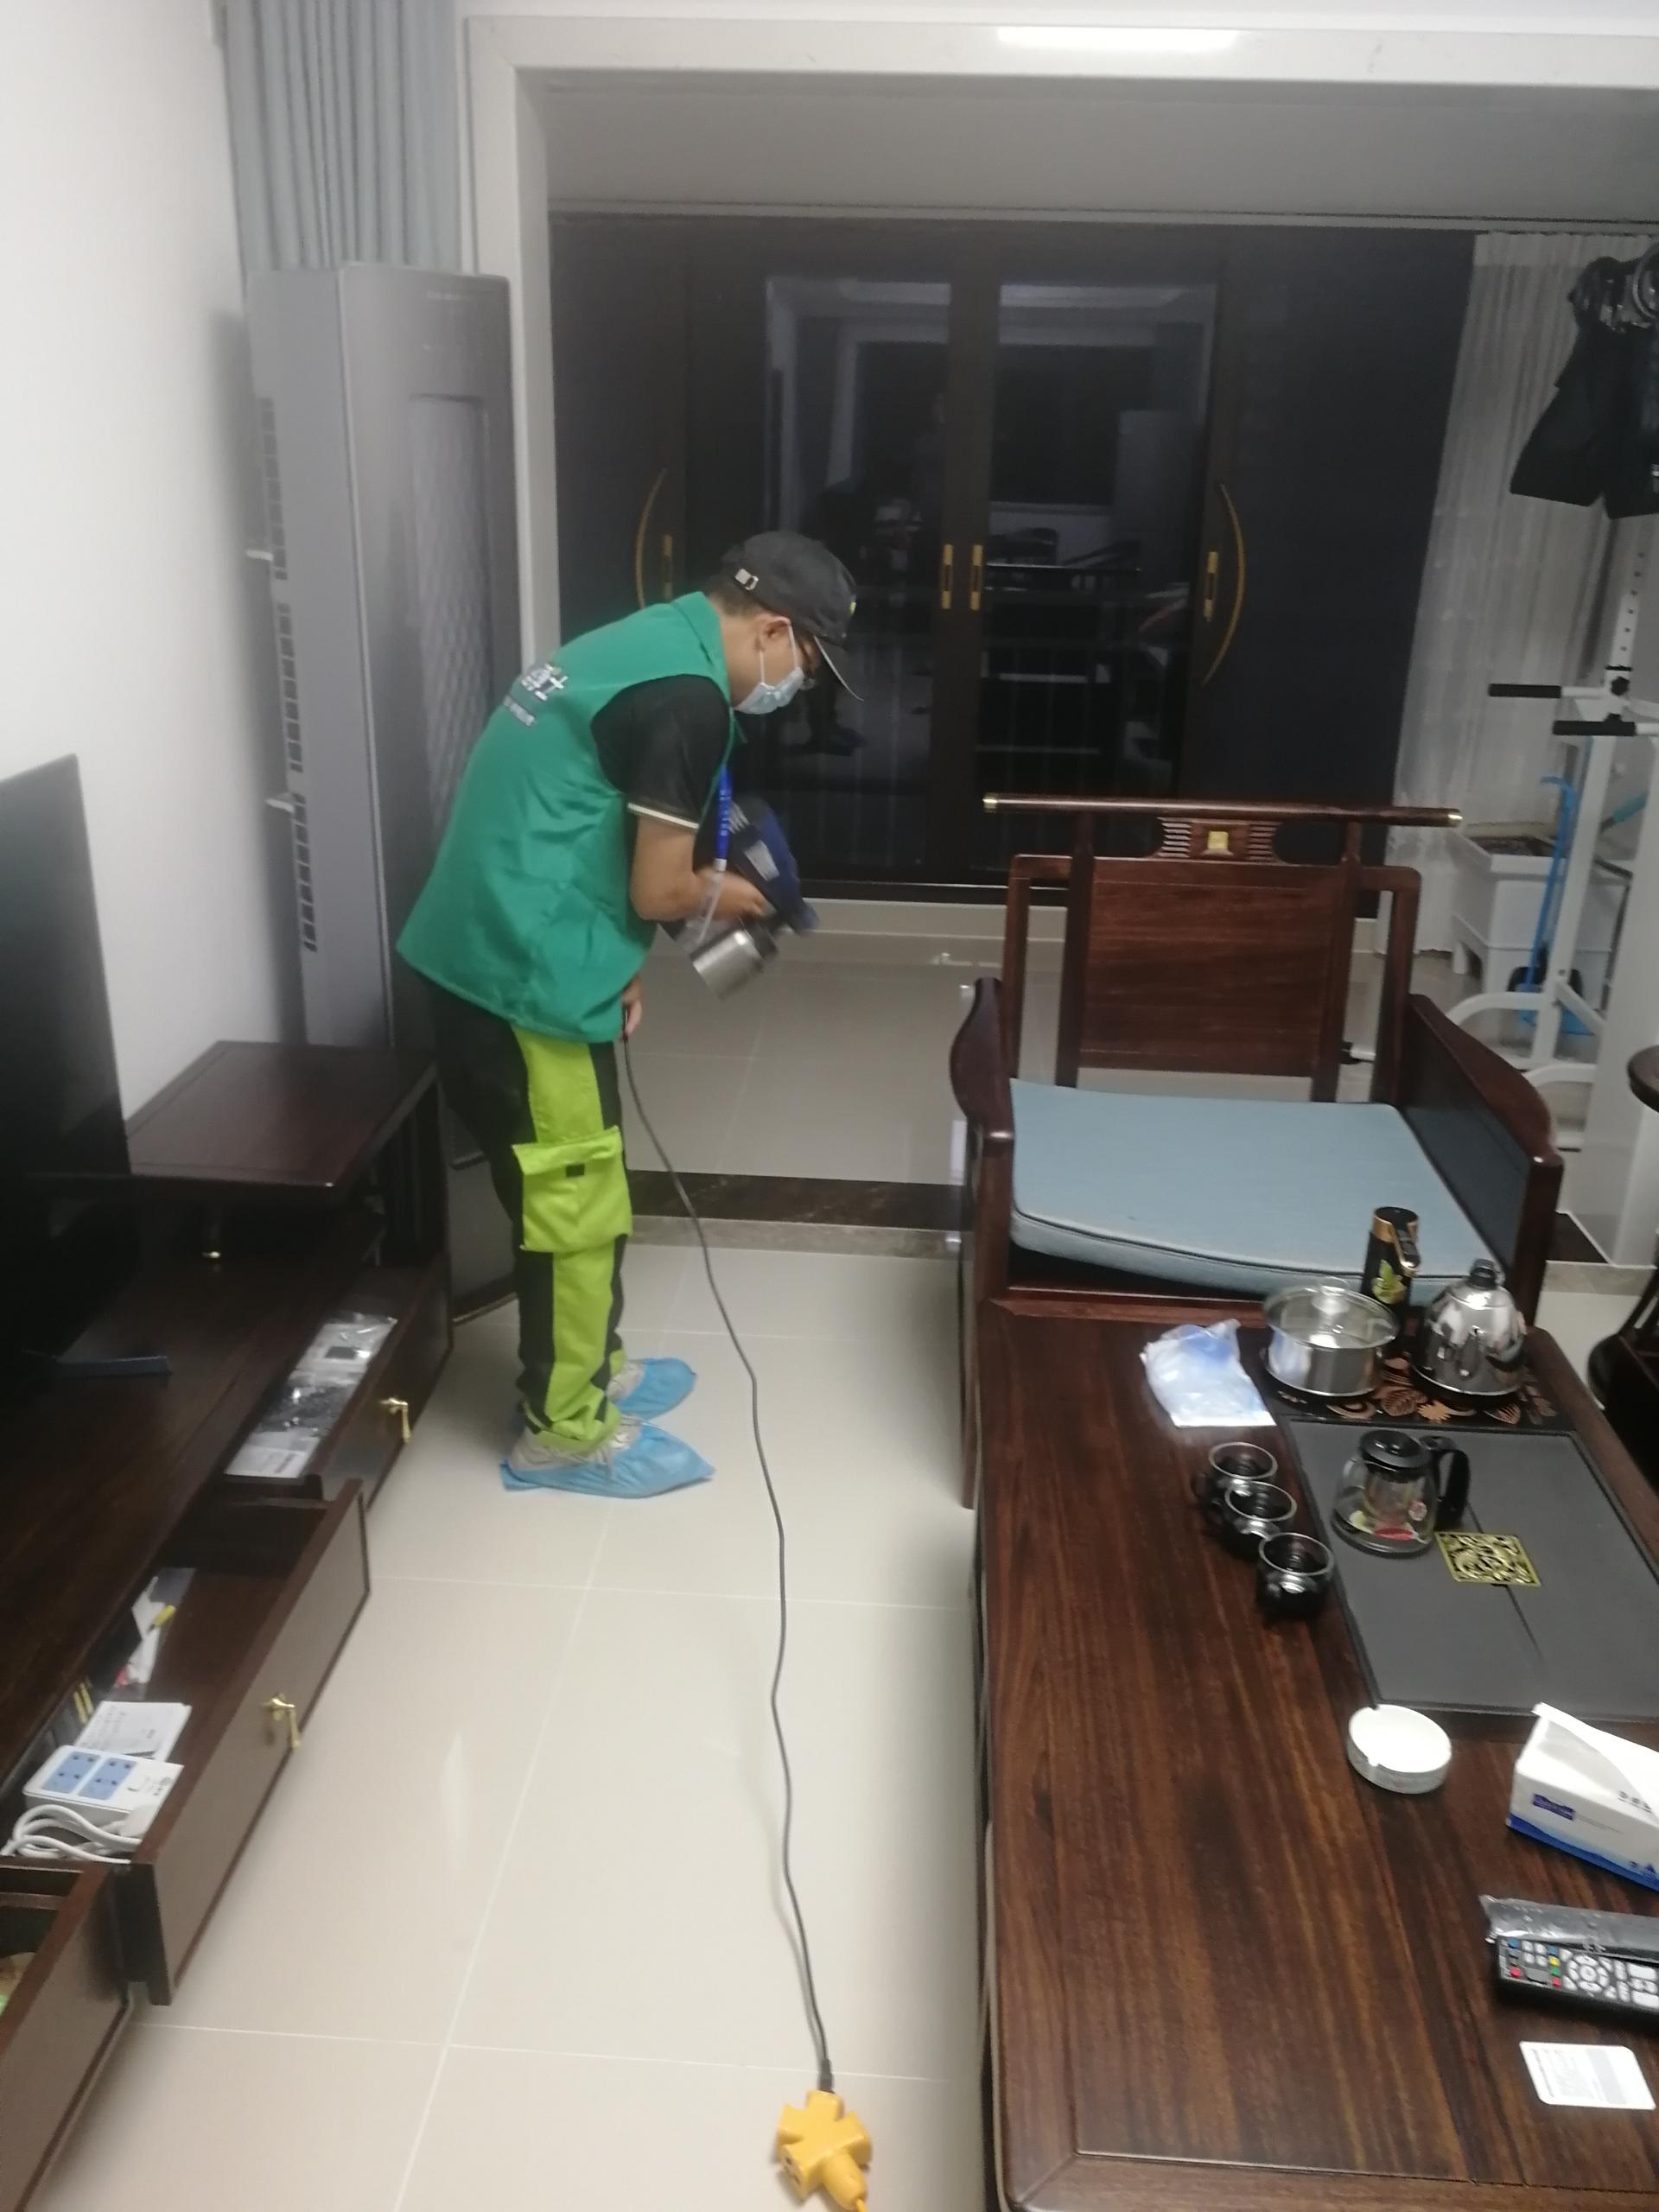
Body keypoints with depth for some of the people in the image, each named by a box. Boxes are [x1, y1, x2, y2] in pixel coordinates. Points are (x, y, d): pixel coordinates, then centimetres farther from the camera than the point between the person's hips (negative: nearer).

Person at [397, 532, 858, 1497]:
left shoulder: (647, 642, 15)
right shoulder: (689, 699, -17)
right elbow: (657, 888, -16)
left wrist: (619, 962, 13)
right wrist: (718, 895, 6)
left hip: (483, 955, 10)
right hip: (525, 977, -10)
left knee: (568, 1191, 22)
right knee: (575, 1206, 4)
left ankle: (586, 1368, 39)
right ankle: (564, 1430, 21)